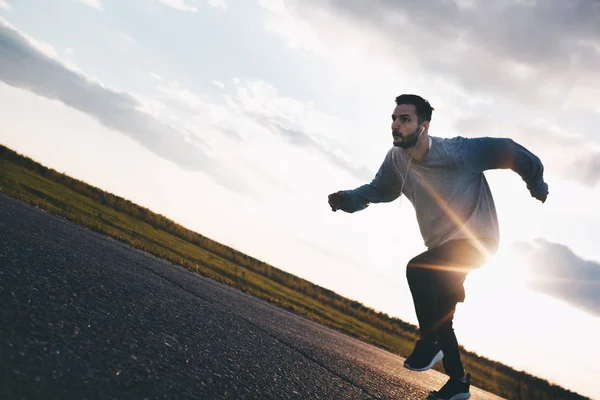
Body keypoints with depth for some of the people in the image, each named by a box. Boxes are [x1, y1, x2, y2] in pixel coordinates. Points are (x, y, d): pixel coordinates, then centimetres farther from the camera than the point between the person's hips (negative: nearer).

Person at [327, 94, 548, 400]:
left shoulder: (455, 152, -27)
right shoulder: (396, 160, -9)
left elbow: (509, 151, -17)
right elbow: (378, 190, 6)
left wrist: (537, 186, -4)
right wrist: (347, 199, -14)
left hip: (477, 239, -7)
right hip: (442, 245, 7)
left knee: (417, 269, -30)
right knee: (440, 316, 12)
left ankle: (430, 343, -13)